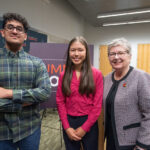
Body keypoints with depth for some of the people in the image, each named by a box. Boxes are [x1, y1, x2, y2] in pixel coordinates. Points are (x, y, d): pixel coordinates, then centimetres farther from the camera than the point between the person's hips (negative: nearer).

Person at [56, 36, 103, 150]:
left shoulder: (96, 74, -7)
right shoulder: (64, 75, 0)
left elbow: (98, 104, -8)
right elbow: (60, 102, -1)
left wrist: (84, 128, -9)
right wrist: (67, 127, -7)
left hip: (89, 123, -1)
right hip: (69, 122, 2)